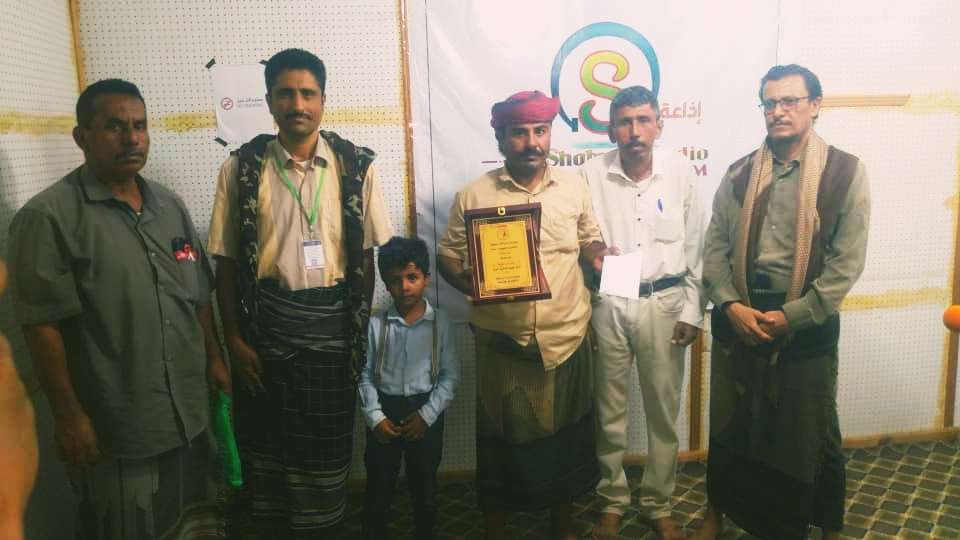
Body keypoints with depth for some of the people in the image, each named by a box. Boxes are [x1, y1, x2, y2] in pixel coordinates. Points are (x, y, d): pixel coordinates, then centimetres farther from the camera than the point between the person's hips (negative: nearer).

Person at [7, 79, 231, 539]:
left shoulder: (169, 205, 8)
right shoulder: (48, 217, -13)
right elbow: (42, 325, -15)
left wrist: (214, 357, 11)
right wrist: (68, 415, -15)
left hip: (190, 409, 6)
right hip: (113, 423, -6)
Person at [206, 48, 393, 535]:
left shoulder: (355, 165, -2)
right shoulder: (241, 169, -2)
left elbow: (366, 256, 2)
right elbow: (227, 262, 0)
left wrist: (361, 327, 1)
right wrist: (234, 340, -3)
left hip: (332, 322, 0)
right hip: (266, 321, 0)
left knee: (328, 439, 12)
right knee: (267, 436, 13)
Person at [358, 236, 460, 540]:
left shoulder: (440, 323, -4)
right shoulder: (375, 324, -4)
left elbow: (451, 375, -4)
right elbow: (364, 375, -2)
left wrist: (427, 415, -12)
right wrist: (375, 417, -11)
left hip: (425, 412, 0)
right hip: (385, 411, 0)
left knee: (425, 488, 15)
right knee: (378, 488, 9)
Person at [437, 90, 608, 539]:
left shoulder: (574, 186, 3)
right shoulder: (473, 195, -4)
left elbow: (589, 240, 14)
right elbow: (447, 255, 1)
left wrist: (599, 257, -8)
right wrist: (469, 283, -19)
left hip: (567, 338, 3)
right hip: (501, 343, -2)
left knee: (565, 438, 17)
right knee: (502, 441, 11)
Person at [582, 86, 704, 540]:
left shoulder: (681, 172, -1)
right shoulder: (592, 174, -4)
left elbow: (695, 248, 4)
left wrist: (692, 310, 1)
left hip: (665, 303, 1)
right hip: (607, 304, -1)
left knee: (663, 410, 11)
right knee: (609, 410, 10)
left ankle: (658, 503, 29)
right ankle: (612, 500, 29)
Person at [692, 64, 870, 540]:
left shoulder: (845, 171, -5)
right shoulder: (739, 173, 4)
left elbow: (847, 260, -9)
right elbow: (715, 246, 2)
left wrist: (791, 316, -15)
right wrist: (731, 305, -12)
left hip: (807, 322, -2)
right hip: (736, 317, 3)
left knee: (810, 432, 11)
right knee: (728, 424, 15)